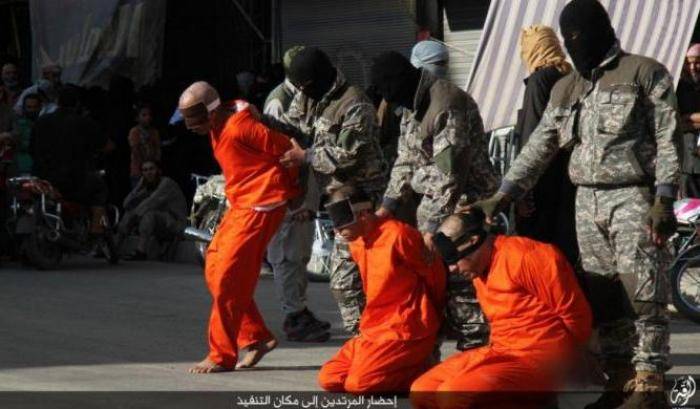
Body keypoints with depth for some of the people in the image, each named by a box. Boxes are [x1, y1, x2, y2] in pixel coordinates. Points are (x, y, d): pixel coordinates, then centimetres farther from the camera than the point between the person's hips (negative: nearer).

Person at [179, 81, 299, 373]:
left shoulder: (240, 127, -21)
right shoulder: (218, 130, 9)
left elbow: (285, 150, -16)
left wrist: (290, 190, 0)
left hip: (261, 206, -10)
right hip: (240, 205, 10)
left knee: (228, 276, -10)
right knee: (215, 269, 9)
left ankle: (222, 356, -3)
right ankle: (256, 337, 16)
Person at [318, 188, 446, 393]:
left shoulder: (398, 235, -16)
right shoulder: (356, 244, 9)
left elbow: (436, 276, -6)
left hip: (405, 332, -9)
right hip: (373, 331, 9)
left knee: (358, 384, -22)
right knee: (329, 379, -2)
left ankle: (423, 373, -4)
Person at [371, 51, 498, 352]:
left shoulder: (448, 105, -21)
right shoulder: (413, 107, 12)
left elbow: (449, 173, -23)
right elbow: (406, 160, 18)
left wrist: (434, 225, -22)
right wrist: (389, 204, 7)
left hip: (464, 202, -10)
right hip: (433, 204, 10)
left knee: (461, 284, -12)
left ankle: (475, 346, -8)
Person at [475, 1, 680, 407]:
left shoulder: (645, 73, -1)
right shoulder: (567, 89, 17)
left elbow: (668, 141, -6)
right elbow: (538, 148, 15)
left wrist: (664, 200, -15)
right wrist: (502, 195, 6)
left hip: (633, 198, -6)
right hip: (588, 203, 6)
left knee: (641, 292, -11)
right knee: (603, 297, 6)